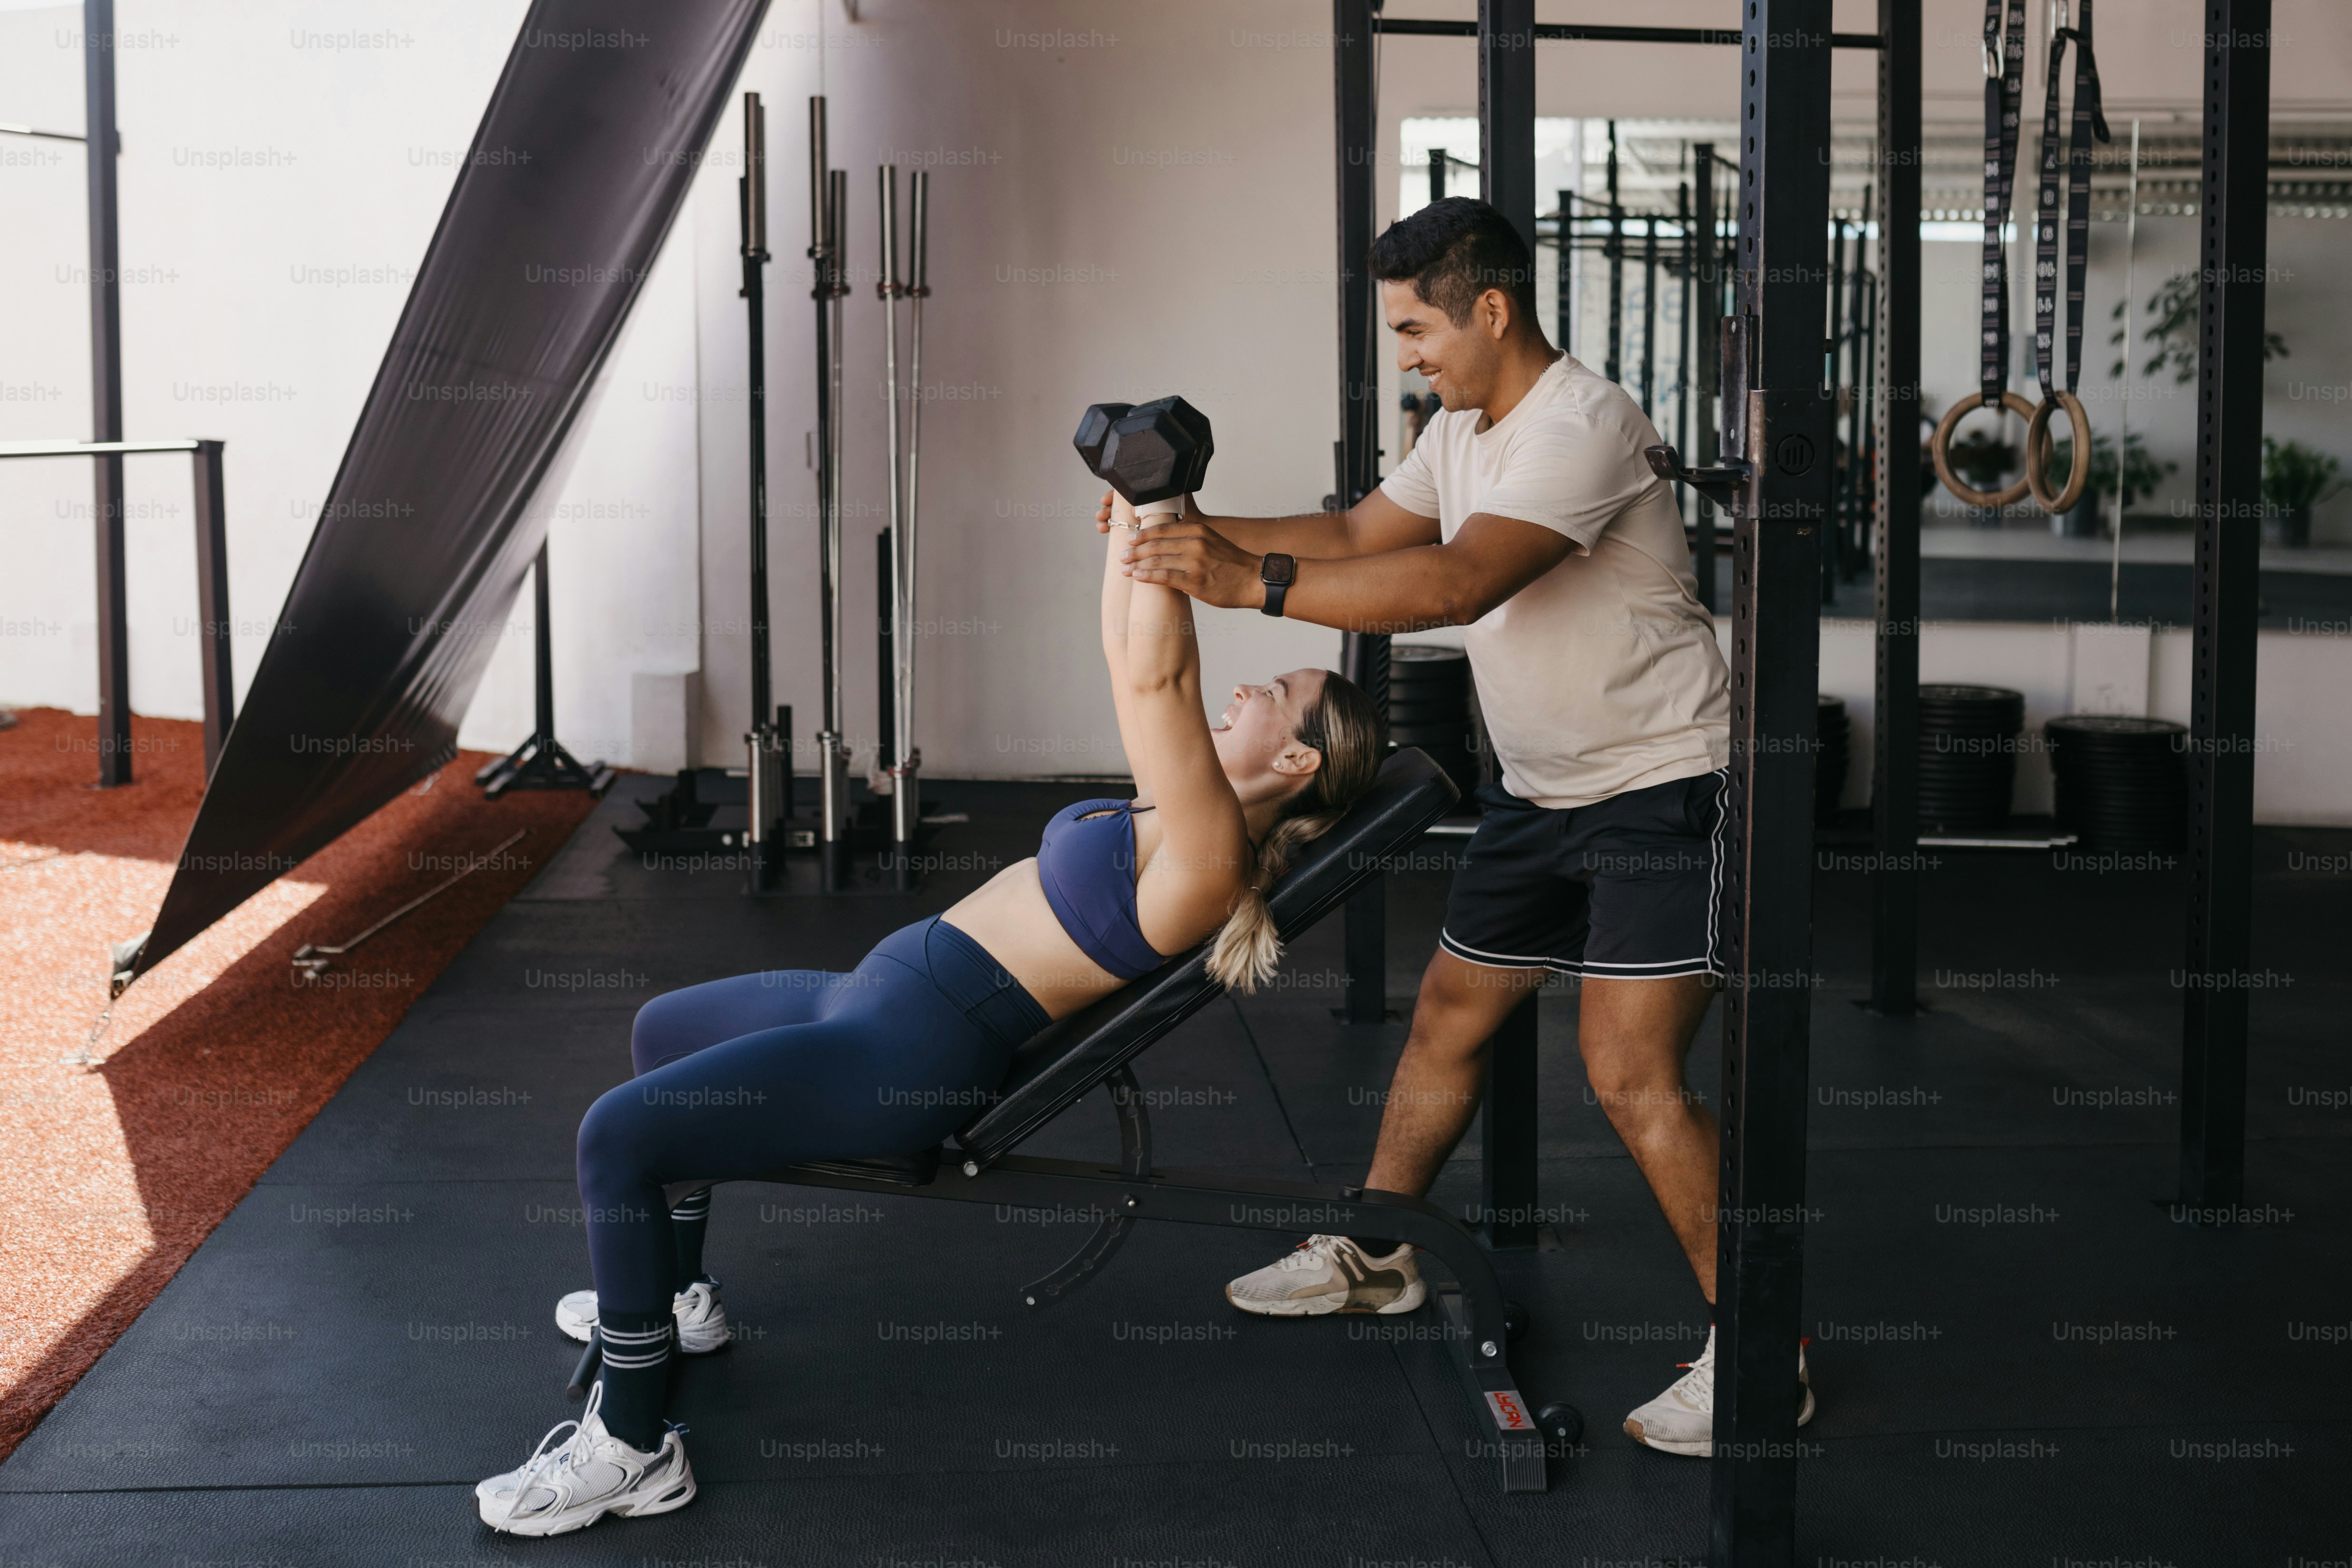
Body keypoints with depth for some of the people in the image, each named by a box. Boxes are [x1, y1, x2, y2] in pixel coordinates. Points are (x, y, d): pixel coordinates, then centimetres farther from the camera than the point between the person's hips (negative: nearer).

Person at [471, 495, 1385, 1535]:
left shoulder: (1209, 854, -19)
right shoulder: (1174, 814, 9)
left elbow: (1155, 677, -29)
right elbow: (1129, 658, 18)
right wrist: (1135, 520, 12)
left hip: (915, 1056, -11)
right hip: (887, 991, 11)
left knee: (618, 1137, -20)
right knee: (660, 1034, 31)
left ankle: (631, 1450, -9)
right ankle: (675, 1296, 44)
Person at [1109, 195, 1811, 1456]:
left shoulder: (1582, 426, -24)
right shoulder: (1463, 430, 8)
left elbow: (1456, 583, -35)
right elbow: (1363, 535, 16)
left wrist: (1252, 584, -38)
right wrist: (1208, 533, 2)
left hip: (1660, 788, -9)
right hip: (1540, 789, 9)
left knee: (1632, 1071, -14)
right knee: (1449, 1018, 16)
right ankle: (1372, 1256, 34)